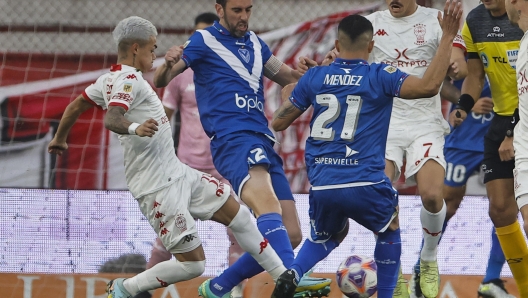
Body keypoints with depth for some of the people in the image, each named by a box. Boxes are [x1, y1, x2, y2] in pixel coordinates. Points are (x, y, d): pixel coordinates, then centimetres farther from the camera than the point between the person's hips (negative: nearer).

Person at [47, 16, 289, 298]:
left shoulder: (109, 79, 10)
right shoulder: (129, 80, -18)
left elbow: (75, 106, 22)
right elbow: (111, 118, -36)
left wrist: (59, 139, 38)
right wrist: (134, 129, -56)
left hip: (177, 172, 11)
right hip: (159, 188, -11)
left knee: (238, 215, 11)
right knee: (192, 264, -10)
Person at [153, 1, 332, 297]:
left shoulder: (255, 43, 21)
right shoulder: (204, 41, 3)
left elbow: (291, 77, 32)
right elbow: (160, 81, -3)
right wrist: (168, 64, -28)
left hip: (263, 143, 7)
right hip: (233, 139, -7)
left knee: (291, 235, 1)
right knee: (269, 205, -33)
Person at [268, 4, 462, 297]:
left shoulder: (314, 77, 7)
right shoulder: (379, 76, -3)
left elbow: (278, 122, 15)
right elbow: (429, 86, -16)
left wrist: (287, 96, 37)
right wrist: (448, 36, -11)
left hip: (322, 185, 3)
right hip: (365, 184, -3)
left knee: (328, 236, 30)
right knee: (389, 229, 28)